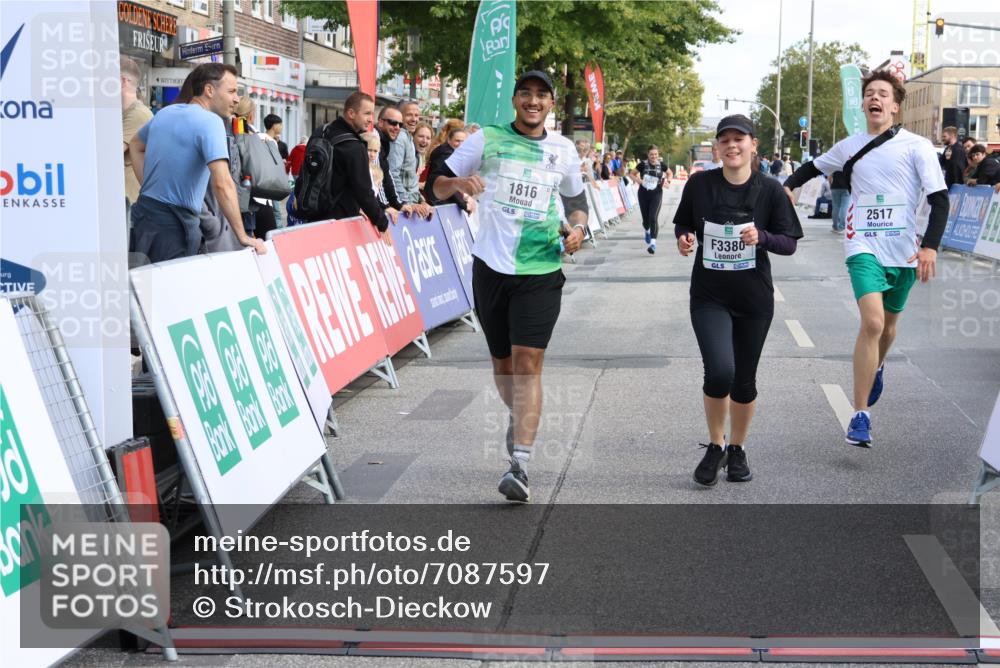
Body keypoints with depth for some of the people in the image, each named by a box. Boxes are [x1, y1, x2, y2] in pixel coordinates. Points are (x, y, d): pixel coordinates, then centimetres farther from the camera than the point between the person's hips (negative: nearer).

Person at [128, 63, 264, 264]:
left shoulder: (165, 113, 10)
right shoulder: (210, 121, -16)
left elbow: (135, 146, 29)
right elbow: (222, 184, -25)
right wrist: (243, 237, -23)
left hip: (143, 211, 8)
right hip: (173, 225, -8)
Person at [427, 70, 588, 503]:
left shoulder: (563, 150, 10)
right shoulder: (486, 139, 4)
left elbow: (577, 200, 24)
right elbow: (436, 185, 5)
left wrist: (577, 228, 2)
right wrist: (457, 182, -18)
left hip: (540, 271, -1)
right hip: (491, 265, 1)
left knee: (528, 362, -13)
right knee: (502, 361, 12)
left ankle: (520, 466, -15)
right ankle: (517, 417, 43)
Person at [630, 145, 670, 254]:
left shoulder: (661, 165, -3)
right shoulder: (643, 164, -6)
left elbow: (670, 173, 15)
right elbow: (632, 174, 6)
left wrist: (667, 181, -3)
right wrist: (638, 180, -12)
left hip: (656, 194, -1)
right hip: (643, 194, 1)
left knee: (653, 218, -17)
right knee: (645, 219, 11)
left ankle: (653, 243, -16)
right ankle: (647, 232, 47)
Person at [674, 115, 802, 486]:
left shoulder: (769, 190, -5)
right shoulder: (699, 184, -4)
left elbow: (789, 243, -2)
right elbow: (682, 224, 11)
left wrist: (761, 236, -22)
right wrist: (684, 238, -12)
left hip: (754, 299, 1)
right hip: (709, 296, -1)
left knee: (744, 381, 9)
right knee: (720, 371, -19)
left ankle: (737, 449, 32)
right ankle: (715, 446, 6)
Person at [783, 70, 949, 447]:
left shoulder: (917, 147, -3)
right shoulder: (850, 148, 6)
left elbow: (940, 199, -5)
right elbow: (814, 167, 25)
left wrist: (930, 246, -17)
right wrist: (789, 186, 7)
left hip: (904, 252, 1)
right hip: (864, 248, -1)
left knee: (888, 324, 17)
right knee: (872, 322, -20)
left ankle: (877, 367, 53)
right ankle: (860, 416, -15)